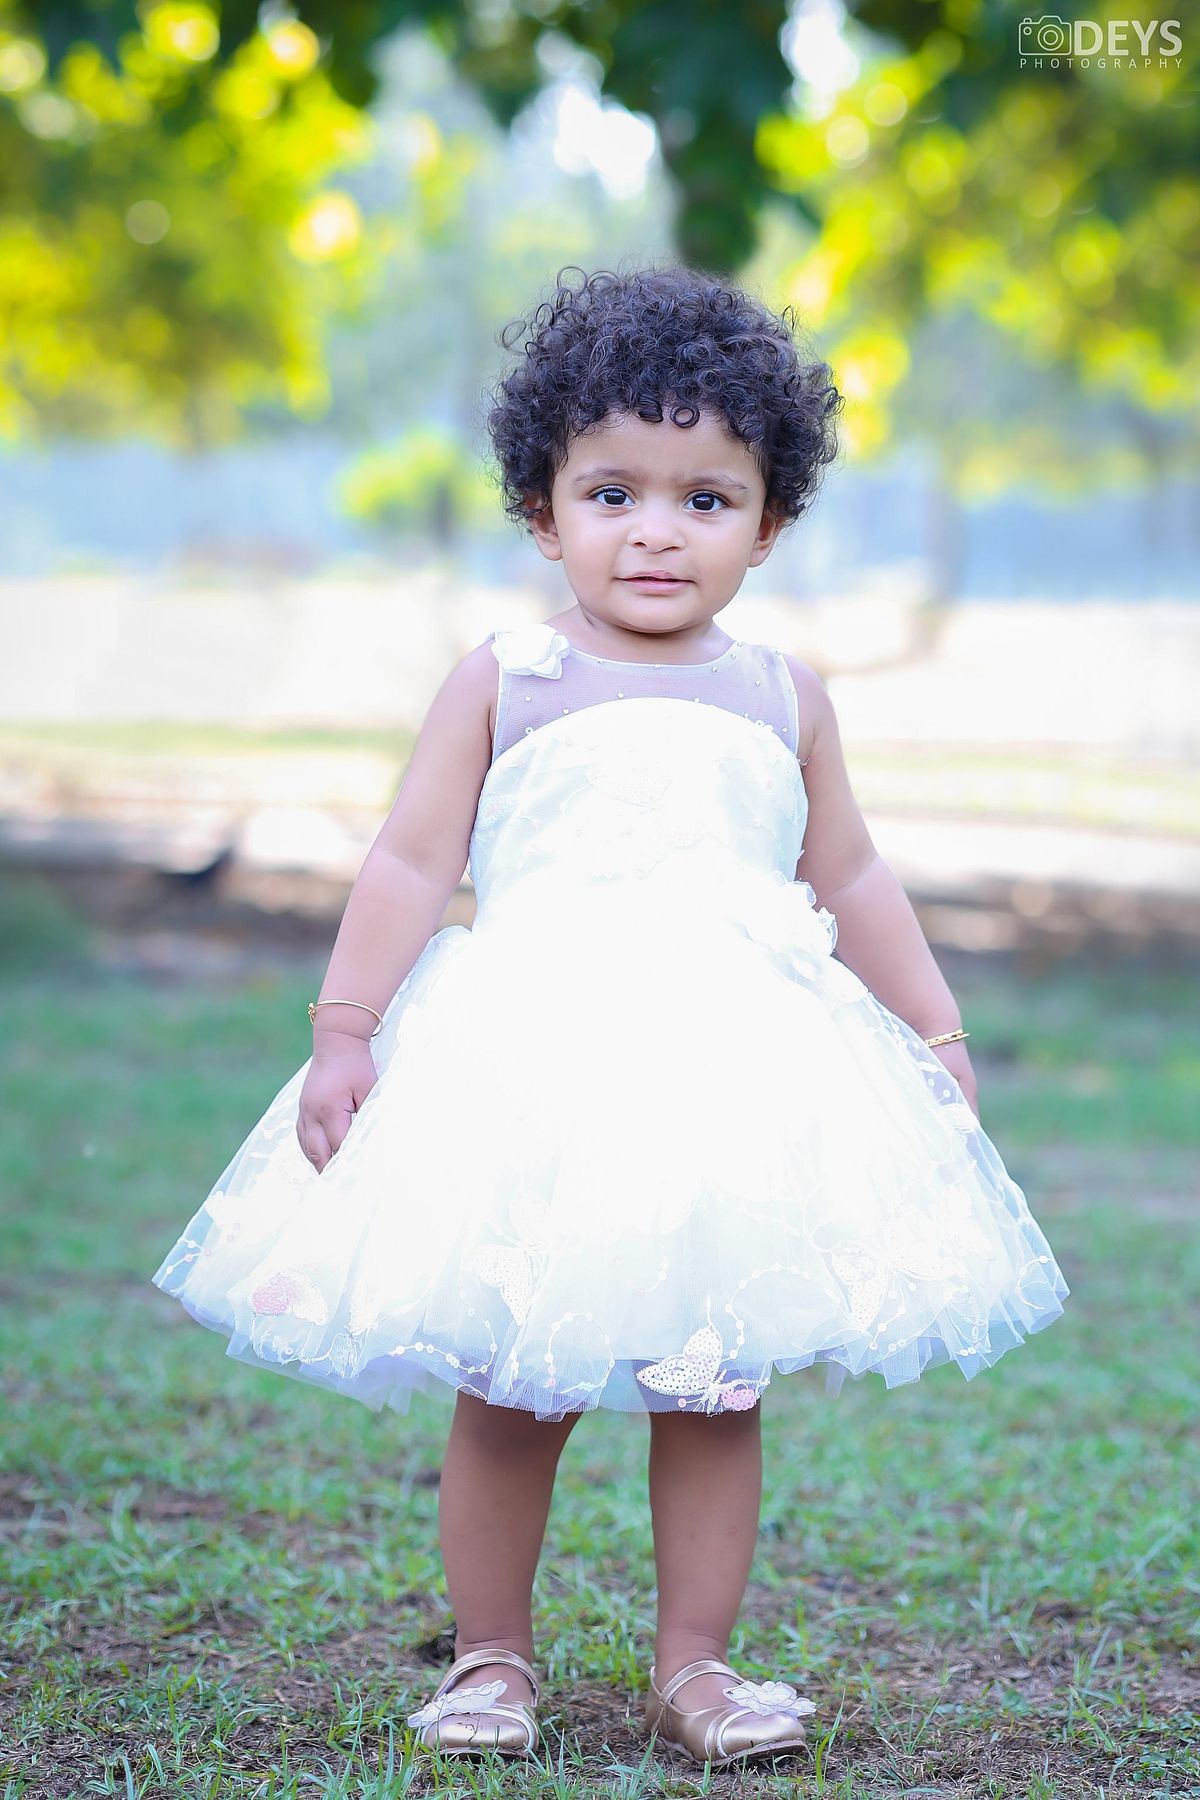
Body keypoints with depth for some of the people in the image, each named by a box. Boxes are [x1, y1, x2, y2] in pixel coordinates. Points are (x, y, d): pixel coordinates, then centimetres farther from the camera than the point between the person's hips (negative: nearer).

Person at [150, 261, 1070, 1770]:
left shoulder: (781, 700, 11)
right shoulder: (501, 684, 3)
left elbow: (850, 882, 19)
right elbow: (410, 865, 2)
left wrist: (936, 1035, 18)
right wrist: (344, 1030, -5)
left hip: (734, 1077, 2)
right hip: (530, 1070, -2)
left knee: (717, 1387, 5)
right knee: (508, 1393, 2)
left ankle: (693, 1661, 17)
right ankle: (491, 1658, 17)